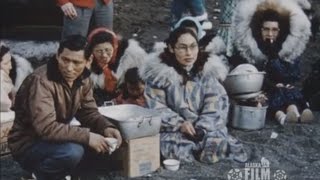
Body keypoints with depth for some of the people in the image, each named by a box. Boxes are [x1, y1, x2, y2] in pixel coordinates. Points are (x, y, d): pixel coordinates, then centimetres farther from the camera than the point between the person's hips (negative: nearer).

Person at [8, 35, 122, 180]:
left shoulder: (82, 79, -2)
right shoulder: (41, 81, -27)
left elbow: (88, 112, 4)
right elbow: (46, 128, -34)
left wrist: (106, 127, -16)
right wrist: (87, 136, -34)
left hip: (58, 137, 8)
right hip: (28, 144, -8)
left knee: (107, 139, -4)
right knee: (72, 152, -35)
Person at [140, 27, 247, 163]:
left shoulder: (206, 69, -1)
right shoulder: (159, 72, -9)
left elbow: (215, 103, -7)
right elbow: (156, 107, -8)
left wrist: (202, 127, -21)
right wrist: (179, 124, -21)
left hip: (204, 126, 2)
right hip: (172, 129, -1)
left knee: (217, 143, -25)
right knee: (180, 149, -30)